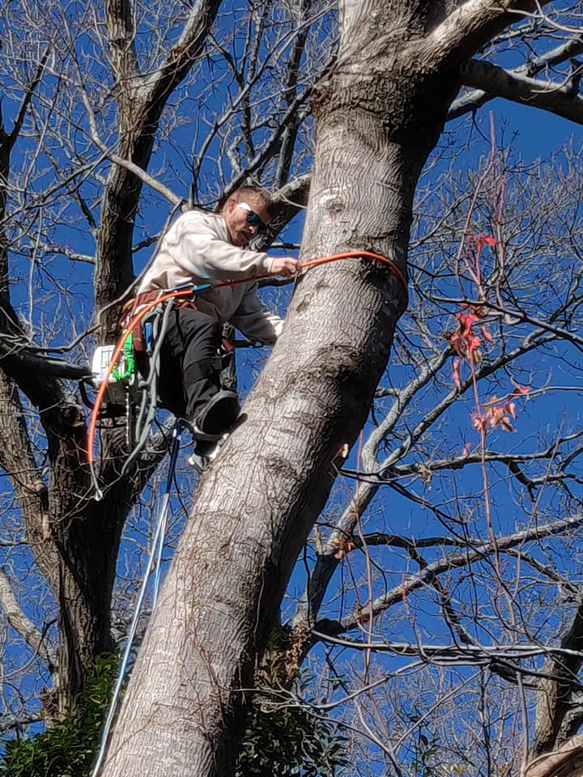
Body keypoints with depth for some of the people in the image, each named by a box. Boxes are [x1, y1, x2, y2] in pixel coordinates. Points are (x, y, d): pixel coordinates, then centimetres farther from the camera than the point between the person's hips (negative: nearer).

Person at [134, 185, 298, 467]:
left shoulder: (243, 271, 35)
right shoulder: (195, 222, 14)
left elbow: (252, 317, 19)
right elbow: (206, 255, -11)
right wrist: (267, 263, -23)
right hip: (160, 313, -8)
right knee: (203, 326, -39)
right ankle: (205, 407, -58)